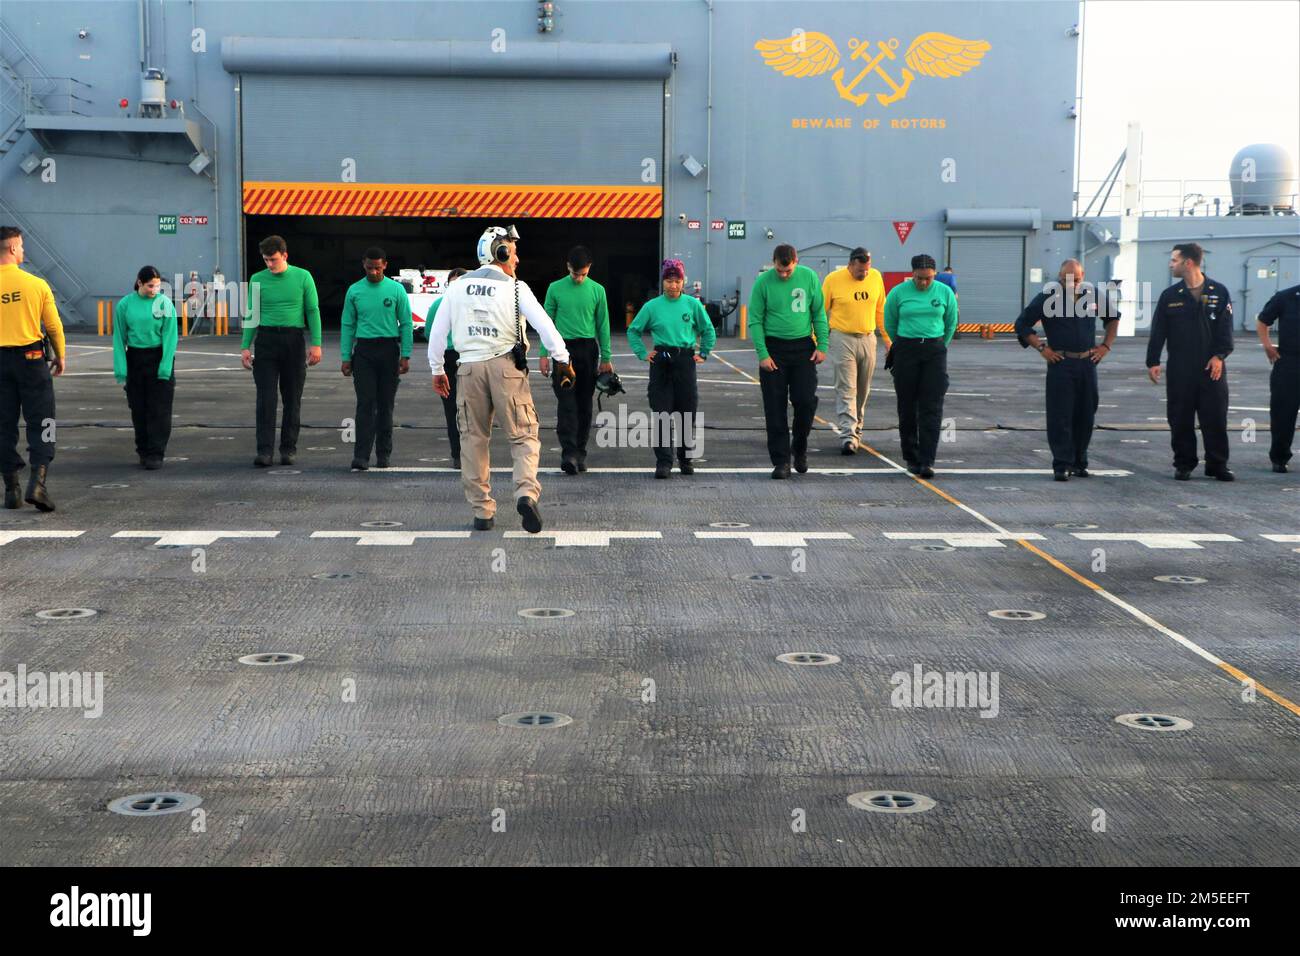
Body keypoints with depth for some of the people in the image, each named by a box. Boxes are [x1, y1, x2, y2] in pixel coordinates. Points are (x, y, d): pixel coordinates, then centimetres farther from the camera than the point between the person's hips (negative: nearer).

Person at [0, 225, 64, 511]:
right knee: (40, 424, 4)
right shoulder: (36, 284, -6)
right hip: (31, 359, -2)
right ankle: (37, 482, -11)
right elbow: (54, 326, 0)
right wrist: (60, 357, 15)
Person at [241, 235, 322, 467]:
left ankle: (288, 448, 12)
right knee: (265, 398, -5)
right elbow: (253, 315, 9)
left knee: (292, 398, 5)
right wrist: (245, 346, 3)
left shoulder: (302, 277, 2)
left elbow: (313, 311, 1)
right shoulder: (257, 280, 6)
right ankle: (264, 450, -7)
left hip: (293, 340, 0)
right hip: (266, 340, 1)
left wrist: (316, 344, -7)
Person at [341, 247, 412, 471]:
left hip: (389, 349, 0)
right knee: (365, 404, -7)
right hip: (363, 350, 0)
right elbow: (348, 325, 8)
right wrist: (346, 357, 3)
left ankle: (384, 453, 15)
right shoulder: (355, 291, 5)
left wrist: (405, 356, -3)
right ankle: (361, 456, -10)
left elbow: (406, 324, 3)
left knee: (386, 404, 6)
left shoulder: (396, 290, 2)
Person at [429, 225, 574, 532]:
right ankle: (526, 493, -21)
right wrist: (562, 359, -1)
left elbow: (437, 331, 13)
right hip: (506, 366, -3)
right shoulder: (515, 287, -1)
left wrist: (437, 370, 21)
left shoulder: (458, 287, 10)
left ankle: (481, 511, 12)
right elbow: (543, 324, -8)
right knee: (523, 434, 1)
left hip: (470, 368, 3)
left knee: (474, 438, 10)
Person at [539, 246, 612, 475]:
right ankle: (569, 452, -16)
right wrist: (544, 354, -1)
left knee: (585, 404, 5)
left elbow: (603, 325, 8)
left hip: (588, 350, 2)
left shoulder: (597, 290, 5)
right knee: (566, 403, -10)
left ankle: (580, 452, 12)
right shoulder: (555, 289, 2)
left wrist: (606, 357, 7)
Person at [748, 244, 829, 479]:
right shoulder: (763, 282, -6)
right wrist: (762, 354, -11)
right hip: (773, 348, -1)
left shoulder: (809, 277, -1)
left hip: (803, 347, 1)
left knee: (806, 401, -5)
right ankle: (781, 460, 6)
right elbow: (755, 320, -4)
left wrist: (822, 345, 0)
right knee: (775, 407, -1)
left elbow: (819, 313, 7)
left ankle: (799, 448, 20)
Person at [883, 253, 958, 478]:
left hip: (934, 352, 0)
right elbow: (890, 325, 11)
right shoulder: (898, 293, -3)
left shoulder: (945, 293, 1)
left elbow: (951, 324, 15)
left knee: (932, 409, -7)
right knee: (907, 407, 4)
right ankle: (911, 458, 15)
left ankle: (927, 461, -10)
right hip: (906, 351, 0)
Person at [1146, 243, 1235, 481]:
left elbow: (1226, 328, 1)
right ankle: (1184, 464, 13)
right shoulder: (1169, 296, 5)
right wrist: (1153, 361, -2)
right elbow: (1158, 331, 4)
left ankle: (1217, 465, 10)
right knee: (1180, 419, 3)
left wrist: (1220, 356, -10)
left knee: (1215, 418, 1)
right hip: (1179, 369, 1)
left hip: (1212, 367, -1)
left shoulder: (1219, 292, 2)